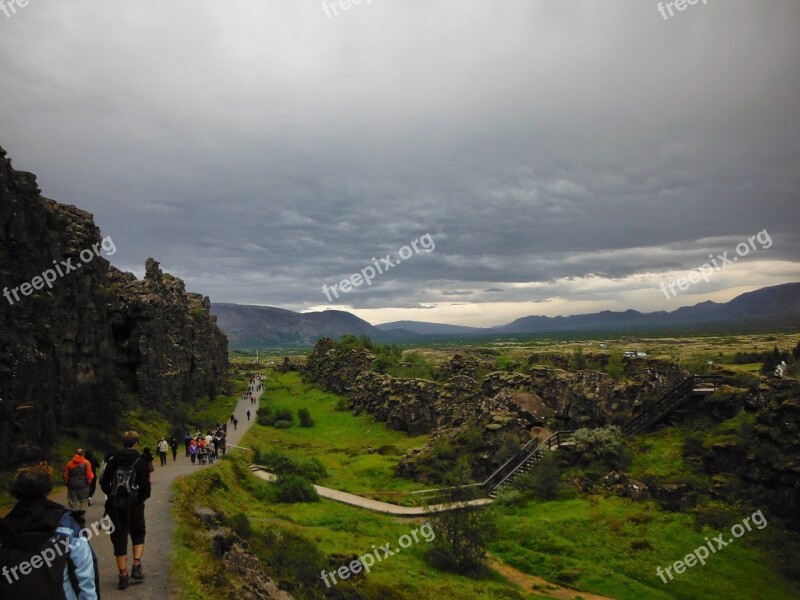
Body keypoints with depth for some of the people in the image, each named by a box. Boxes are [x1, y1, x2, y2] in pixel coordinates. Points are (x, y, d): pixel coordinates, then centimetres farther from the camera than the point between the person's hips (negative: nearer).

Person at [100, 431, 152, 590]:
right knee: (138, 534, 18)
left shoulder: (113, 460, 4)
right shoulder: (140, 460, -7)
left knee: (119, 538, 9)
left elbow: (104, 483, 4)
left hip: (115, 505, 2)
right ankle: (136, 567, 4)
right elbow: (145, 484, -12)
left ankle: (123, 576, 11)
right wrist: (145, 496, 7)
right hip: (134, 503, -2)